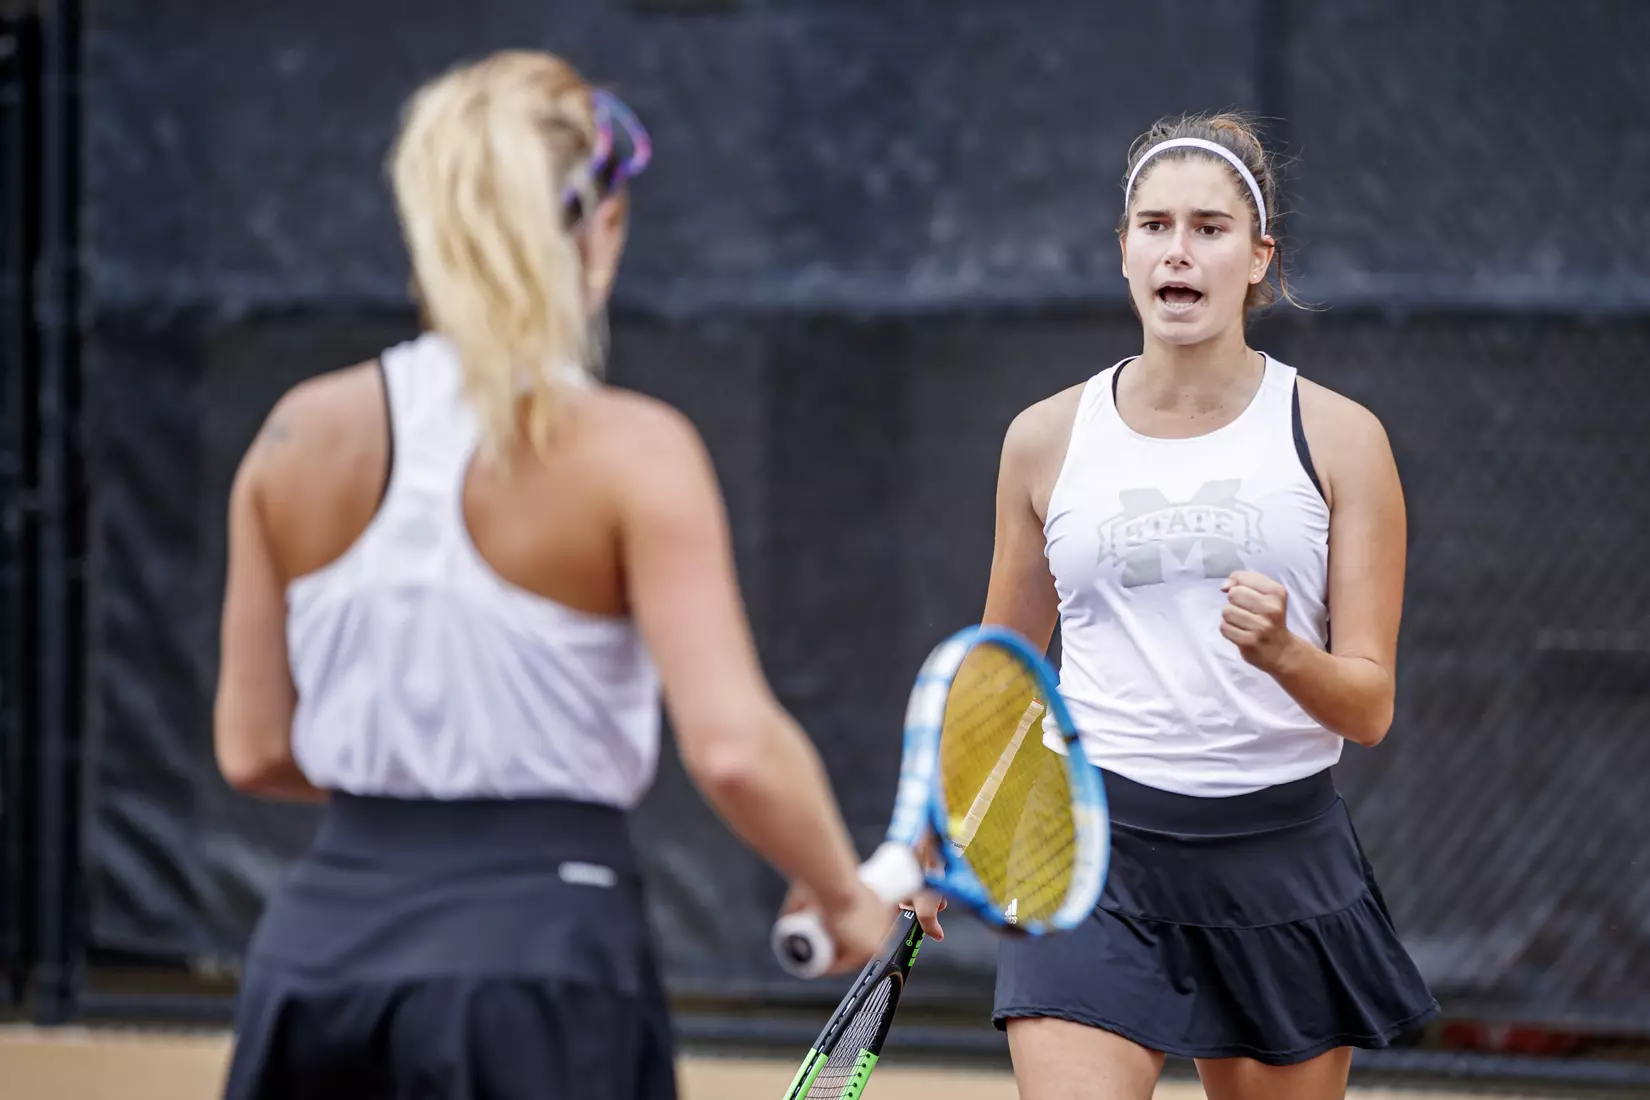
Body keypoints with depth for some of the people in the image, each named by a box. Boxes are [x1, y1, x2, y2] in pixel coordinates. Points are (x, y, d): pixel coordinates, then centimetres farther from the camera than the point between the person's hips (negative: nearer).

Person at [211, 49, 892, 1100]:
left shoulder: (303, 436, 4)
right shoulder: (628, 451, -9)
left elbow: (253, 748, 10)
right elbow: (736, 747, -16)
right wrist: (847, 897, 1)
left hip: (318, 942, 4)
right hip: (539, 948, -4)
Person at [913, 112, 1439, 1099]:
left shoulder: (1338, 439, 1)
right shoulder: (1049, 440, 6)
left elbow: (1369, 706, -3)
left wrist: (1282, 653, -23)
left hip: (1282, 860, 0)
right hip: (1097, 857, 0)